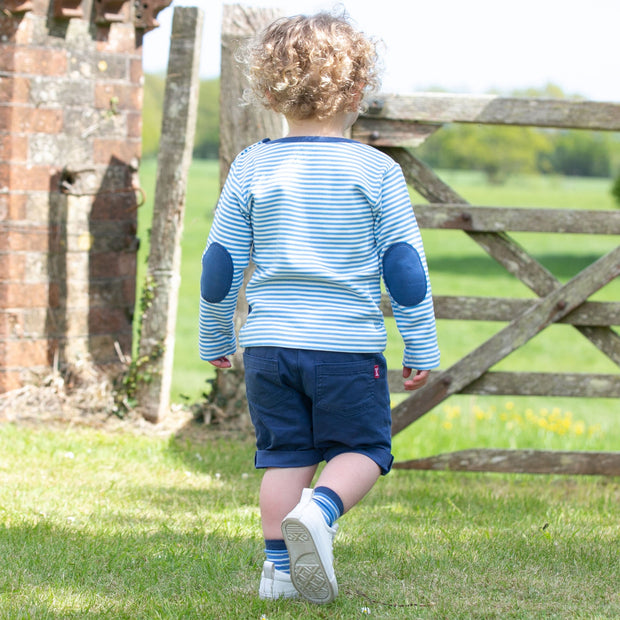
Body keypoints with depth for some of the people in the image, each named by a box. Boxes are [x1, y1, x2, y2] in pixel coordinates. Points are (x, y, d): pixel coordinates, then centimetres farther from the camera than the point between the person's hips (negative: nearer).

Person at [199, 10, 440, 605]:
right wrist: (421, 349, 6)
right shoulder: (377, 171, -4)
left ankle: (279, 566, 6)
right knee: (361, 447, 7)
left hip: (268, 342, 3)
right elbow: (405, 267, -2)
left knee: (284, 454, 12)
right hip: (349, 345, -2)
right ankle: (320, 510, -21)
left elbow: (219, 265, 5)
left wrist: (215, 338, 18)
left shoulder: (252, 167, 2)